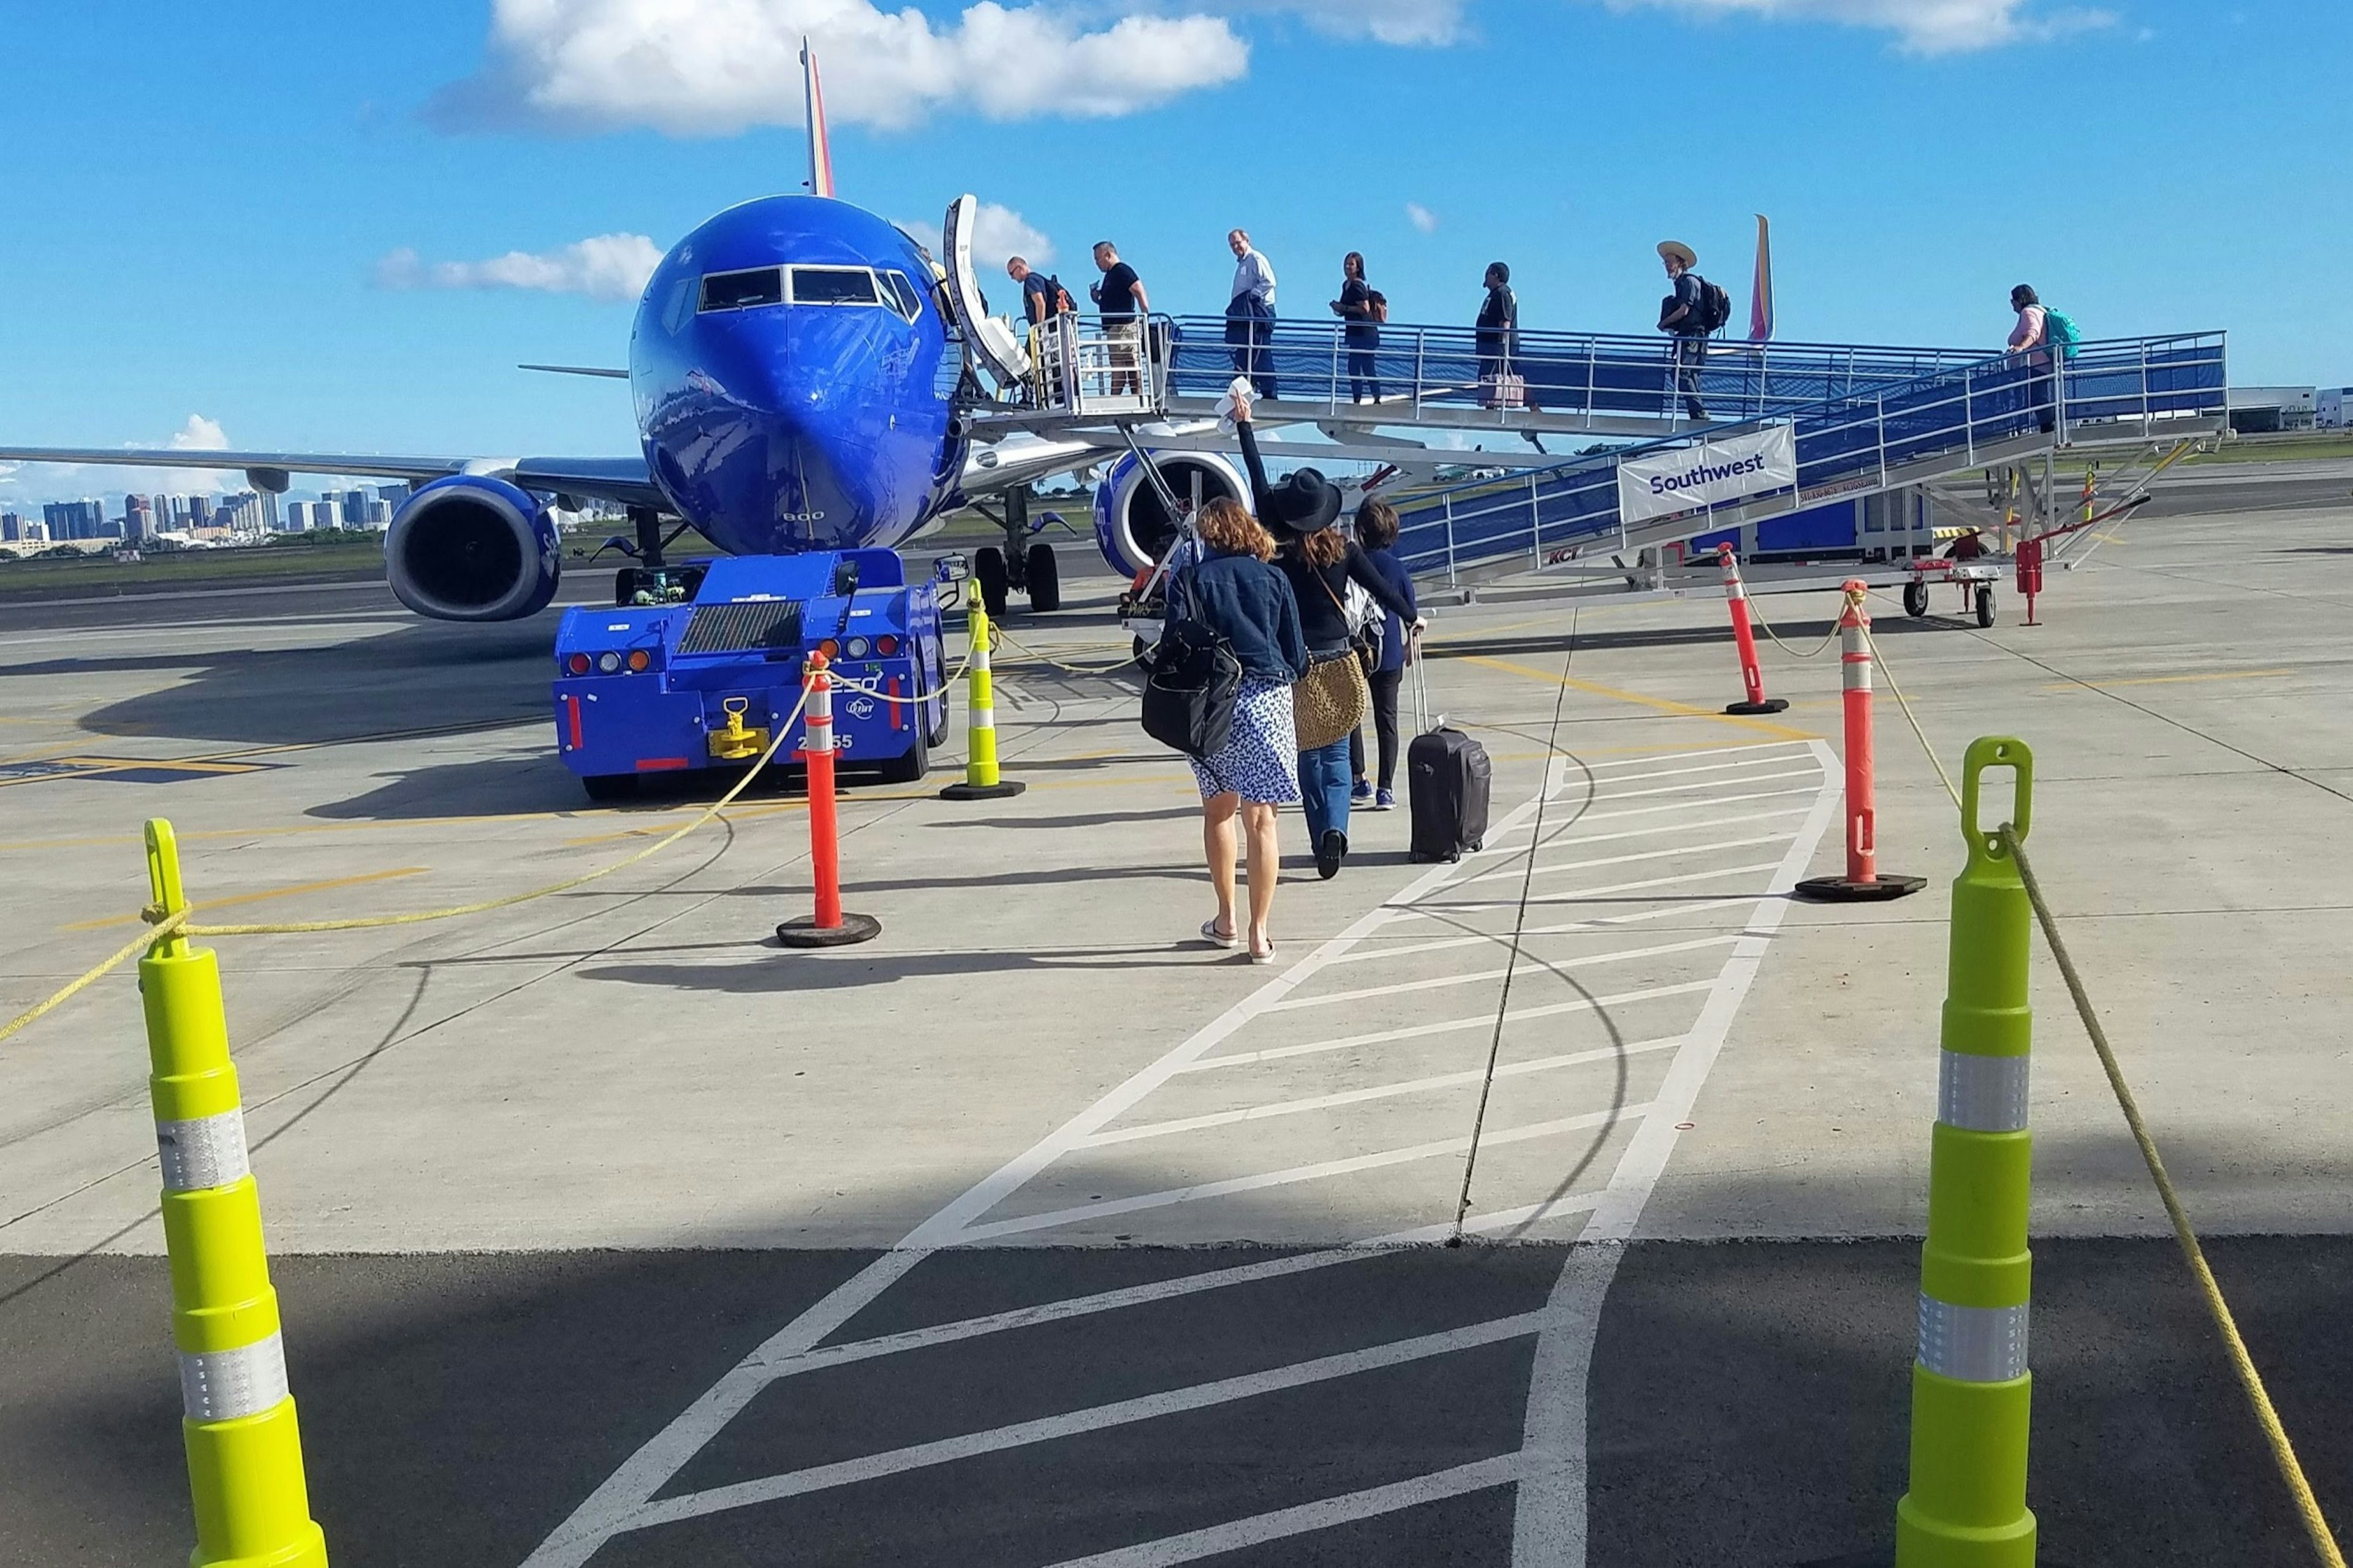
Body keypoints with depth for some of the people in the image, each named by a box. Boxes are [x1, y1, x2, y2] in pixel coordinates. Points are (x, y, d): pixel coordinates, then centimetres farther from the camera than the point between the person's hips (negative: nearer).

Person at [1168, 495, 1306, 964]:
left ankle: (1227, 920, 24)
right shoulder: (1272, 579, 4)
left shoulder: (1188, 582, 1)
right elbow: (1297, 657, 4)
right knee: (1261, 819, 2)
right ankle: (1259, 933, 1)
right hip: (1267, 700, 0)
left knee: (1218, 811, 18)